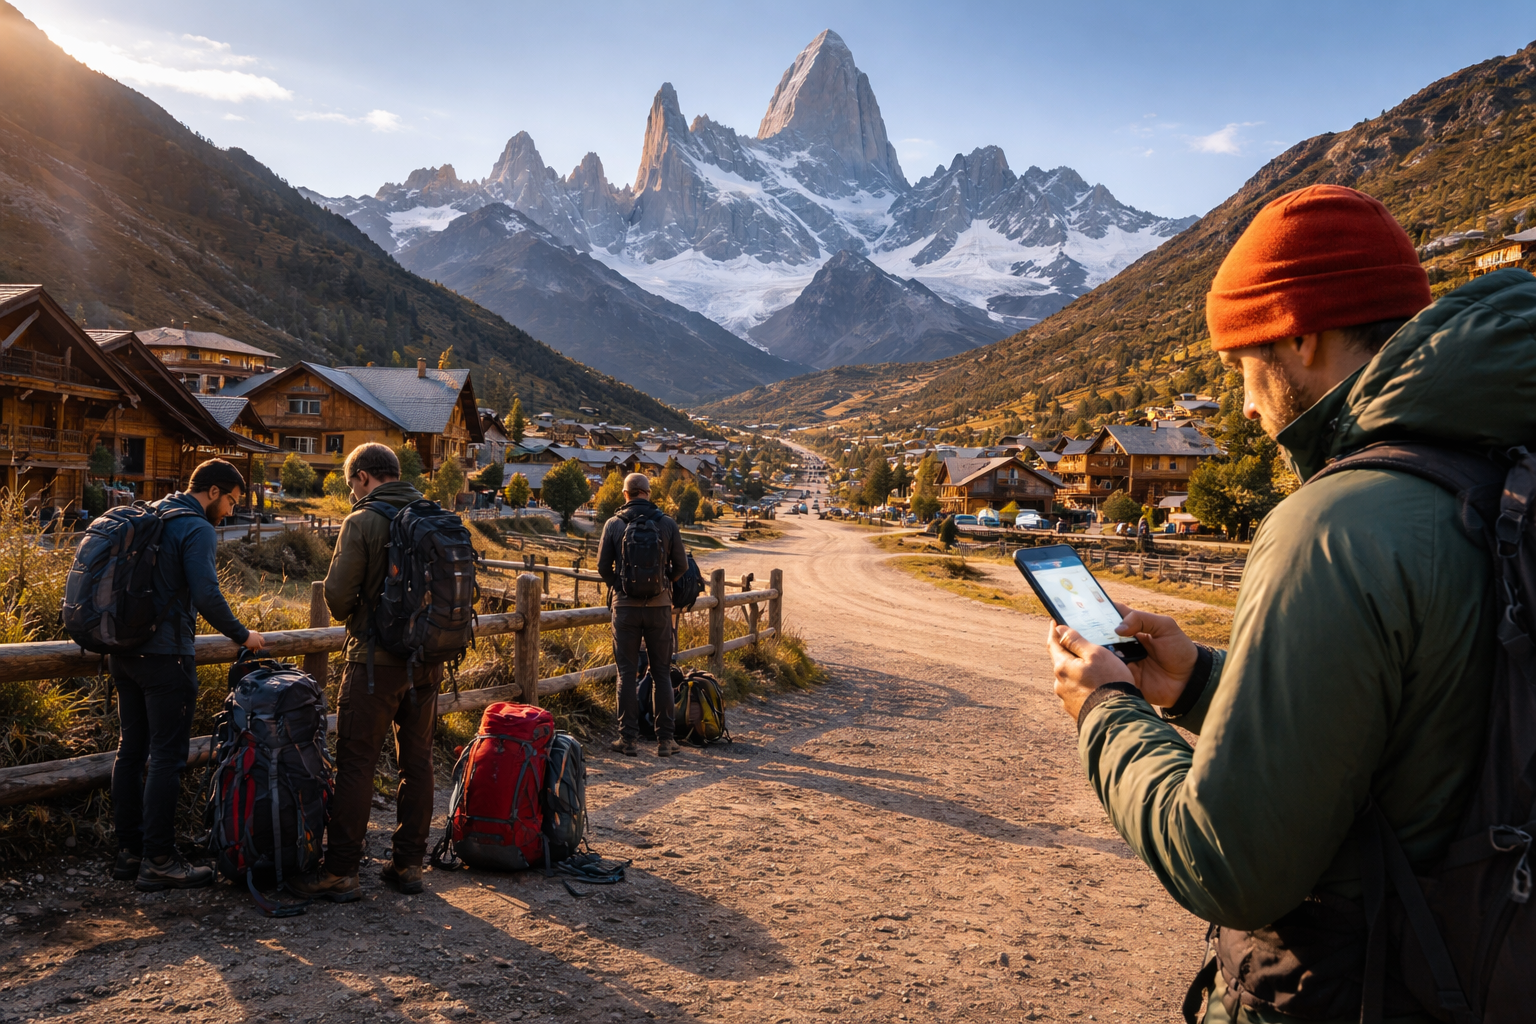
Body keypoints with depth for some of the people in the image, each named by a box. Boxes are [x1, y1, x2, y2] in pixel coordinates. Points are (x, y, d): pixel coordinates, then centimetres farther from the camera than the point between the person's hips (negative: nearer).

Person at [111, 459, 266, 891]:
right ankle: (158, 862, 2)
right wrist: (242, 635, -9)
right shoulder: (198, 530, -13)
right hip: (165, 656, -9)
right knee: (167, 756, -3)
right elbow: (207, 595, -21)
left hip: (126, 649, 9)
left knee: (131, 750, 14)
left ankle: (129, 851, 22)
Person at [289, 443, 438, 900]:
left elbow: (337, 593, -12)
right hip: (428, 660, 6)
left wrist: (352, 618, 9)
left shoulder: (362, 522, -10)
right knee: (417, 762, 12)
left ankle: (341, 872, 9)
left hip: (376, 661, -5)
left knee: (356, 765, 3)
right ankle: (408, 863, 20)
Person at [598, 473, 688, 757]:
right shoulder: (667, 523, -1)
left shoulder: (613, 524, -3)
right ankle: (665, 739, 9)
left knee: (627, 673, 6)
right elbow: (681, 565, 2)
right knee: (661, 672, 8)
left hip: (626, 605, 0)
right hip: (659, 605, 1)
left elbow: (603, 567, 0)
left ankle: (627, 738, 7)